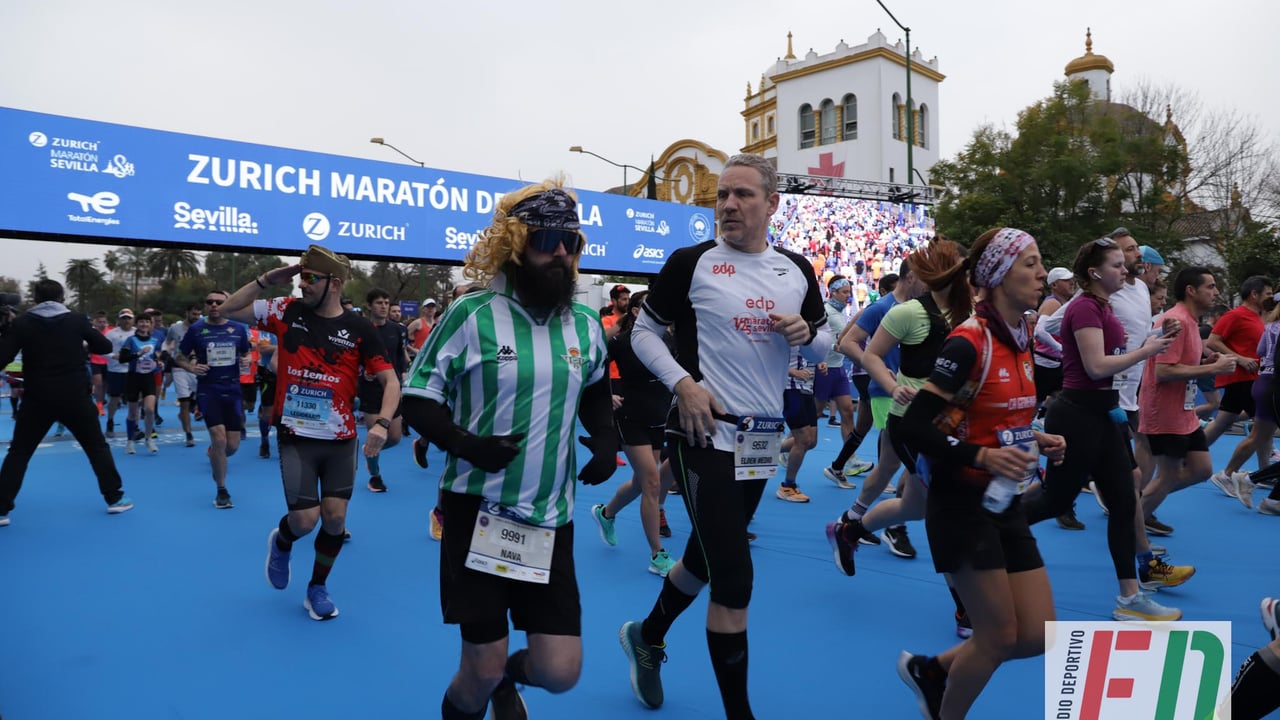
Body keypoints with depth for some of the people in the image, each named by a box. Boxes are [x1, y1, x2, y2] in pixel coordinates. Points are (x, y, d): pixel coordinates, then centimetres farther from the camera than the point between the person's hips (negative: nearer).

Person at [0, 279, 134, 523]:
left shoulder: (22, 322, -2)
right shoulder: (77, 320, -1)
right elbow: (106, 346, 7)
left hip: (38, 399, 0)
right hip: (76, 397, 0)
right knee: (98, 447, 12)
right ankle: (115, 498, 14)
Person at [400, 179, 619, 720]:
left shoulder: (586, 325, 4)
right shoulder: (472, 314, -10)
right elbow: (416, 401, -5)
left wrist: (606, 438, 2)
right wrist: (466, 445, -23)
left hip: (550, 519, 4)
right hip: (478, 511, -3)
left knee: (559, 672, 4)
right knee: (482, 668, 4)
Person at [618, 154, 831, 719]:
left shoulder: (796, 270, 7)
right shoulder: (690, 262, -7)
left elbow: (824, 346, 15)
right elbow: (644, 331, -1)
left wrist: (807, 334, -9)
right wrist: (683, 383, -16)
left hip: (763, 438, 6)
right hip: (705, 434, -6)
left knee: (707, 556, 20)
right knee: (735, 581, -8)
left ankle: (647, 636, 47)